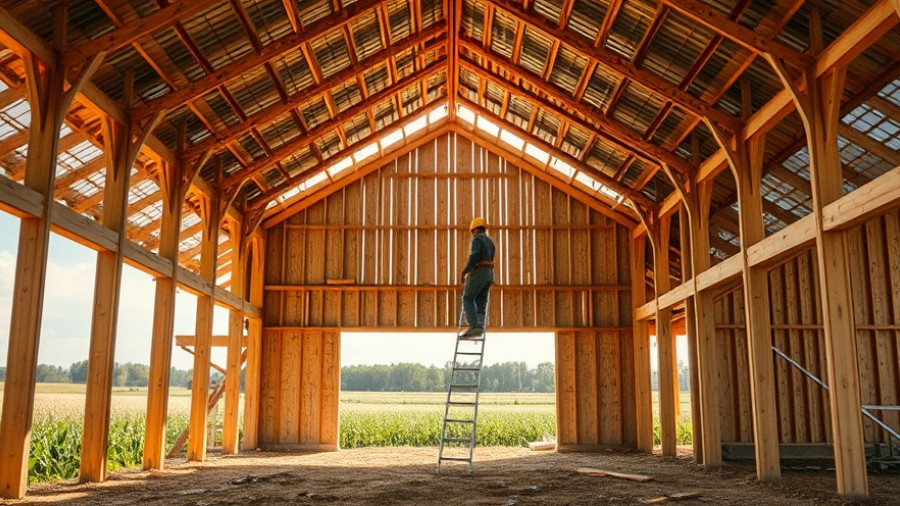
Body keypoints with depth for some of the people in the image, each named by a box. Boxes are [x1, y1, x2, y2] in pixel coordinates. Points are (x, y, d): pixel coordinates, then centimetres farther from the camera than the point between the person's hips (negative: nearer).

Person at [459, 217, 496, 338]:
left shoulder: (477, 239, -5)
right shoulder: (490, 242, 20)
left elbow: (474, 257, -19)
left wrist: (463, 272, -17)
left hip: (478, 272, -8)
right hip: (489, 274, 8)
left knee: (468, 299, -3)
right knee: (481, 301, 8)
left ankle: (474, 327, -14)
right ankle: (480, 326, -3)